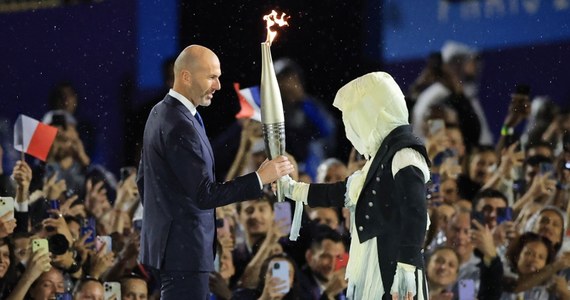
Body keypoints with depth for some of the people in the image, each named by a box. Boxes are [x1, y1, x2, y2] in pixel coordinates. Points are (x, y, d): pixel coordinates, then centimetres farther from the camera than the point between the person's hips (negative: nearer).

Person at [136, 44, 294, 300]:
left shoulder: (161, 112, 12)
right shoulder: (180, 126, -20)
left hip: (164, 239, 11)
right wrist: (260, 178, -22)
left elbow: (143, 179, 21)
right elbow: (204, 195, -23)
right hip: (185, 249, -11)